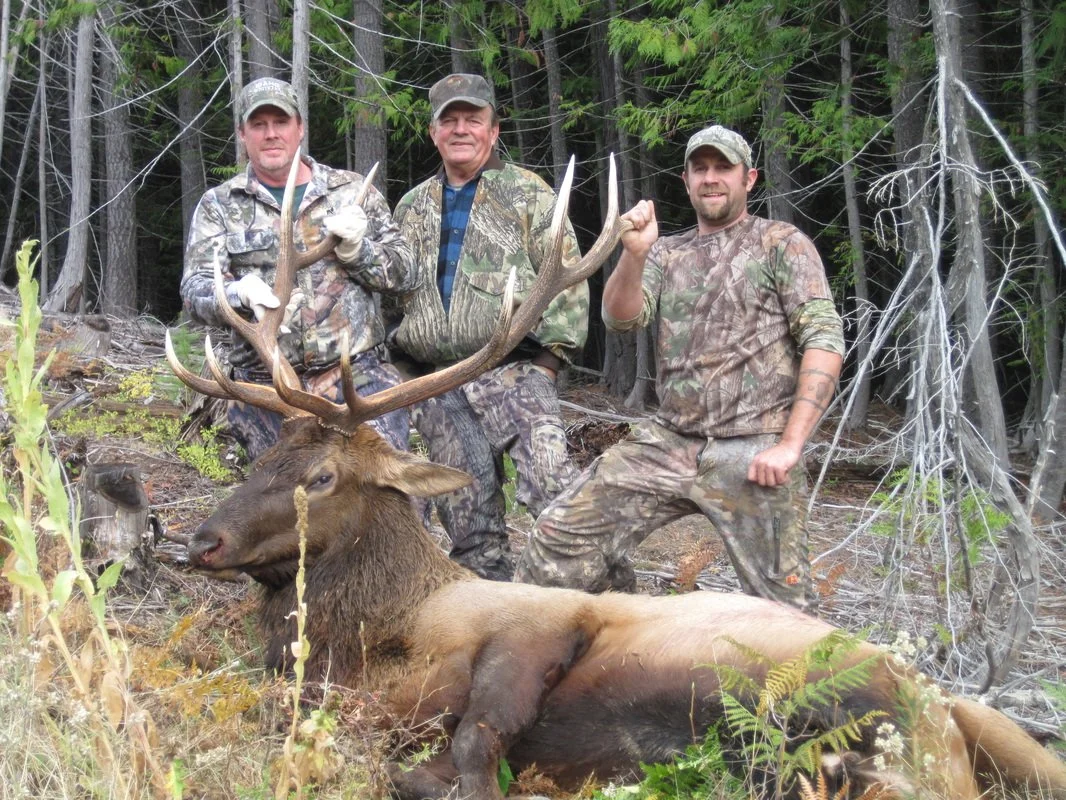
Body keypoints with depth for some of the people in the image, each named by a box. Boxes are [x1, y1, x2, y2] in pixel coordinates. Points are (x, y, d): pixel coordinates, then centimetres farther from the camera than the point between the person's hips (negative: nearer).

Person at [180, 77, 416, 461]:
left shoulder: (351, 190, 11)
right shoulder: (218, 206, 9)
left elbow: (403, 271, 11)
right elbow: (195, 291, -1)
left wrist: (355, 247, -9)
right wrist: (239, 294, -24)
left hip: (360, 383, 0)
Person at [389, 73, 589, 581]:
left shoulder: (527, 194, 7)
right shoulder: (411, 208, 20)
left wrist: (551, 354, -7)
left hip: (512, 372, -4)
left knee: (550, 478, -25)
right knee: (467, 518, 3)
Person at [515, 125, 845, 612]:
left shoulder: (783, 245, 3)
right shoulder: (666, 254, 17)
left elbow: (824, 342, -6)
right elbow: (621, 317, 1)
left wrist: (790, 445, -16)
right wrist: (633, 255, -19)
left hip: (753, 451, -4)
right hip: (667, 441, 4)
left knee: (780, 598, -7)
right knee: (561, 535, -3)